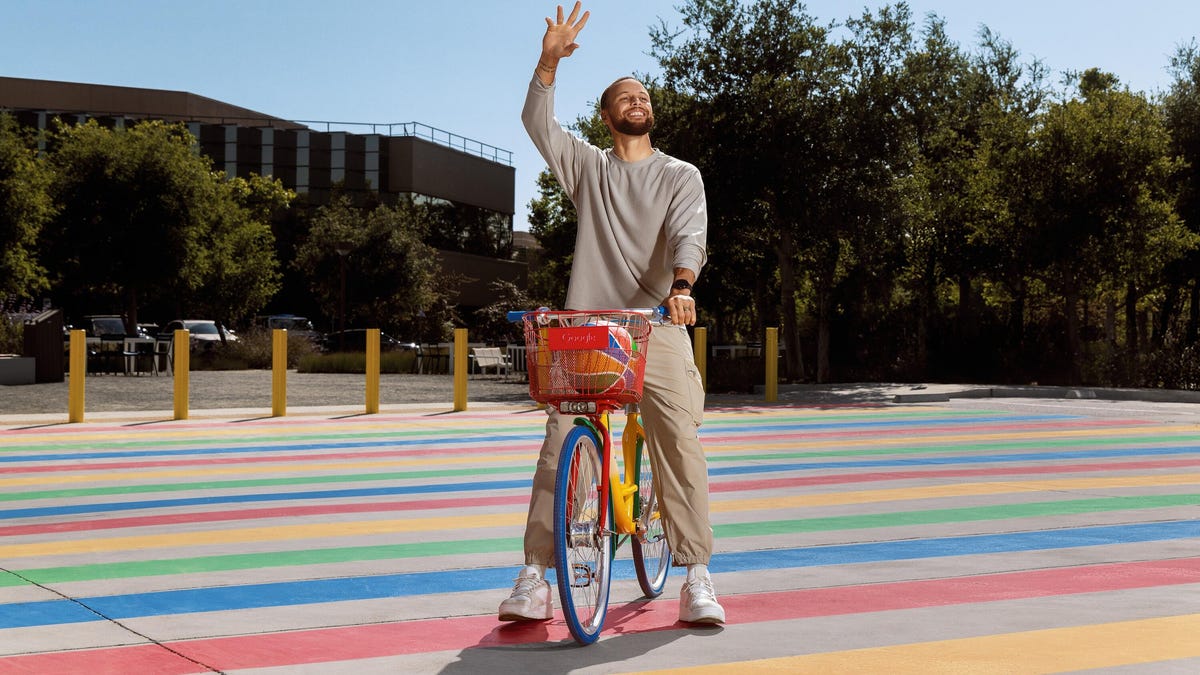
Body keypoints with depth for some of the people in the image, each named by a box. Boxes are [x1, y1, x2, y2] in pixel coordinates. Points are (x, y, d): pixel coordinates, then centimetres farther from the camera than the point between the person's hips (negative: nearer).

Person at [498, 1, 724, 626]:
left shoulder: (680, 176, 11)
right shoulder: (587, 167, 15)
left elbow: (690, 234, -6)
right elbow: (537, 122, 4)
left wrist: (682, 284, -27)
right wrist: (550, 60, -11)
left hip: (659, 324, -1)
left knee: (680, 443, -11)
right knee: (560, 445, -6)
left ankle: (697, 579, -5)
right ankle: (534, 574, -3)